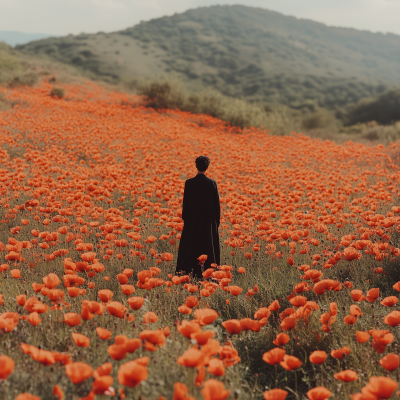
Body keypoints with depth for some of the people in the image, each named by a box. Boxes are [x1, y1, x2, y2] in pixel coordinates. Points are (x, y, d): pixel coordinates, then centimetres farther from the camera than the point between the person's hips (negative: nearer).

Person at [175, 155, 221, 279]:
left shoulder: (189, 183, -8)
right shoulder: (212, 183, -9)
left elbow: (185, 203, -1)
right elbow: (217, 203, -3)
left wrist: (185, 218, 10)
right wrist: (217, 220, 7)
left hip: (192, 219, 1)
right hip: (209, 220, 0)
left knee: (191, 245, 9)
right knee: (207, 245, 7)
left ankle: (186, 271, 9)